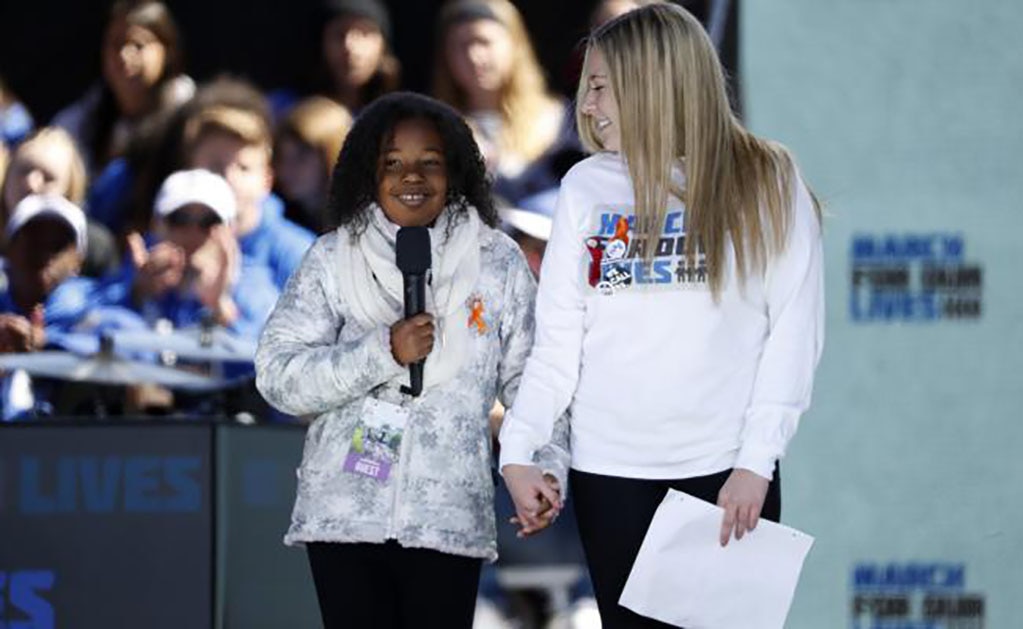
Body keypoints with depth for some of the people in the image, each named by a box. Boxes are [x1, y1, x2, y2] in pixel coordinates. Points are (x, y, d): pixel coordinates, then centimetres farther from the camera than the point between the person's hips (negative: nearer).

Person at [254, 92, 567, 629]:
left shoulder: (497, 262, 5)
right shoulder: (333, 259, 3)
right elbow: (277, 374, -4)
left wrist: (545, 467, -9)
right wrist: (382, 353, -15)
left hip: (449, 518, 0)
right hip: (344, 513, 0)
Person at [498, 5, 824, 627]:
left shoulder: (765, 183, -1)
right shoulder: (587, 187, 6)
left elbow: (793, 331, -3)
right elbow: (558, 341, 6)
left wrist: (757, 460, -10)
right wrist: (519, 448, -6)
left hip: (727, 469, -2)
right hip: (610, 470, 2)